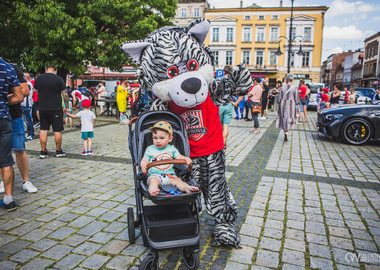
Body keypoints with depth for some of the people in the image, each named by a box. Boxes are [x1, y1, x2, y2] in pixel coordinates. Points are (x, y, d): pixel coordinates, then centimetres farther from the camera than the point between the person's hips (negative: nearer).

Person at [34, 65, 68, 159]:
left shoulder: (38, 79, 7)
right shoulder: (58, 79, -6)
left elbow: (36, 91, 18)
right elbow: (64, 94, -4)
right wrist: (67, 102, 11)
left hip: (42, 108, 4)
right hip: (56, 108, -4)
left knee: (43, 130, 9)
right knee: (57, 131, 4)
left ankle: (43, 151, 13)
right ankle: (59, 151, 12)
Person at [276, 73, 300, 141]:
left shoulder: (282, 87, -1)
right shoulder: (295, 88, -5)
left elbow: (279, 98, 2)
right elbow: (297, 100, -5)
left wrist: (278, 108, 11)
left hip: (283, 105, 2)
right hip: (291, 105, -2)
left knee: (284, 120, 15)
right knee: (290, 120, 6)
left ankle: (285, 133, 20)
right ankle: (286, 133, -13)